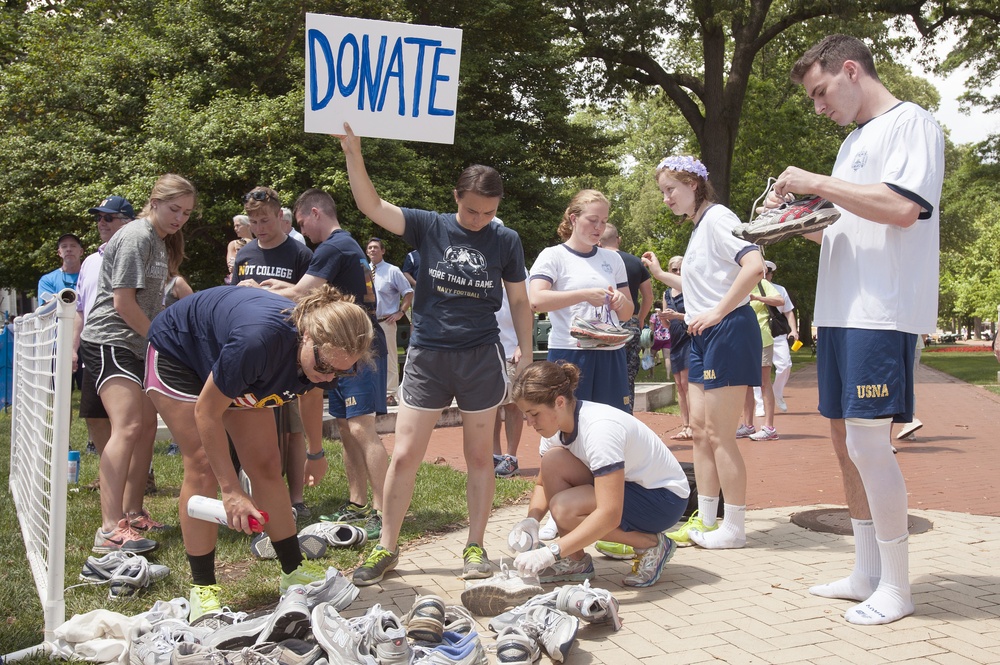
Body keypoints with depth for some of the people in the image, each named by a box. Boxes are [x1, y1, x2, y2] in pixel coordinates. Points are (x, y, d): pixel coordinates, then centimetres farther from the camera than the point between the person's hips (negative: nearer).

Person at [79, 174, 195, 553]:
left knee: (147, 427, 11)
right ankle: (110, 530, -25)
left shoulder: (161, 241, 17)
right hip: (109, 341, -10)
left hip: (139, 344, 10)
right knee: (127, 427, -21)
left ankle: (131, 514, 21)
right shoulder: (136, 237, -13)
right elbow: (123, 302, -17)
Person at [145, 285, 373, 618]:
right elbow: (207, 412, -32)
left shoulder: (324, 352, -24)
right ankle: (202, 589, -4)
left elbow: (312, 391, 3)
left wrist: (316, 453, 13)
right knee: (203, 468, -13)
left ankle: (293, 571, 10)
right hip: (177, 350, -6)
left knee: (267, 467, 0)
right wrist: (230, 490, -28)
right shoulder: (260, 340, -45)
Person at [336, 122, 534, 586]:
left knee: (479, 457, 8)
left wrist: (526, 356, 4)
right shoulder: (429, 227, -2)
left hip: (481, 357, 0)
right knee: (404, 456, 1)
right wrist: (352, 152, -24)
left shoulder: (506, 241, 1)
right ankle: (386, 549, 15)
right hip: (427, 354, 0)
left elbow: (519, 302, 9)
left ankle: (475, 547, 21)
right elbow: (371, 205, -11)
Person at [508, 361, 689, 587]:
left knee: (563, 508, -27)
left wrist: (551, 552, -40)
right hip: (627, 483, 8)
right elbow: (542, 483, 7)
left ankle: (651, 545, -7)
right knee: (552, 461, -15)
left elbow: (609, 515, -38)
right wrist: (531, 519, -15)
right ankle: (575, 562, -4)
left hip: (665, 499, -8)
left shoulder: (600, 428, -32)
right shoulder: (557, 424, -6)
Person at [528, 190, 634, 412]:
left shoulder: (613, 259, 15)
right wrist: (585, 295, -19)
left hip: (611, 355, 5)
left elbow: (627, 314, 20)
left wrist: (621, 301, -3)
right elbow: (536, 301, -17)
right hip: (570, 355, -4)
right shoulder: (553, 256, 0)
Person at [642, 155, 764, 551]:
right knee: (699, 429, 11)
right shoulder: (698, 228, 18)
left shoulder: (717, 218, -11)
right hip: (703, 337, 10)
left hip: (728, 331, -10)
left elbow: (754, 266, -26)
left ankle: (734, 528, 5)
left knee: (719, 435, -5)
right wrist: (660, 274, 20)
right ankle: (705, 521, 19)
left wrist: (717, 313, -25)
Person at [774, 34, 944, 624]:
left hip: (883, 312, -9)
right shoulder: (855, 141, 22)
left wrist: (819, 185, -15)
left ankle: (896, 587, 4)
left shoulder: (911, 123, -5)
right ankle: (867, 574, 20)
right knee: (846, 440, 10)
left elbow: (902, 207, -21)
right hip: (842, 310, 9)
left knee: (868, 441, -10)